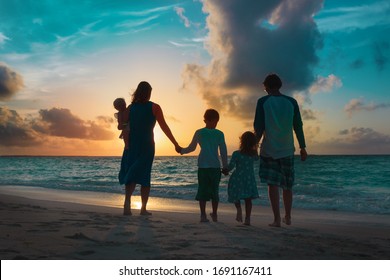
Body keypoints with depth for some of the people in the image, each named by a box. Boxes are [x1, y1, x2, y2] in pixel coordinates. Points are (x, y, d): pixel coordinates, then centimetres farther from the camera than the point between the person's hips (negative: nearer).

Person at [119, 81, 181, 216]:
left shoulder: (130, 107, 4)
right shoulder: (154, 107, -3)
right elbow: (164, 127, -5)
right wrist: (175, 144, -1)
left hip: (131, 144, 2)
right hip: (147, 145, -2)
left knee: (130, 174, 4)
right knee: (144, 176, 6)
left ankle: (127, 202, -19)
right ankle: (143, 208, 7)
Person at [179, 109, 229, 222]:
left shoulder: (199, 132, 3)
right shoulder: (220, 134, 1)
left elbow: (191, 148, 11)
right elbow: (223, 151, 2)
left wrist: (182, 150, 30)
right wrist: (225, 167, 10)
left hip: (202, 166, 0)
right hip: (215, 166, 0)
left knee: (202, 190, 4)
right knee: (215, 191, 10)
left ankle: (203, 215, 0)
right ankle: (214, 215, 15)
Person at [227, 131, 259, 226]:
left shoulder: (236, 154, -13)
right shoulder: (253, 154, -3)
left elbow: (230, 167, -13)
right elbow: (257, 158, 21)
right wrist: (256, 149, 27)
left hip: (237, 178, -2)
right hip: (249, 178, 3)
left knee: (236, 196, 15)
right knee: (248, 199, 10)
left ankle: (239, 209, -13)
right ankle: (247, 219, 8)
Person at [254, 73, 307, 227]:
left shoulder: (263, 101, -3)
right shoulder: (291, 102, 4)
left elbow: (258, 127, -5)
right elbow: (298, 126, 5)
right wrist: (303, 148, 11)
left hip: (269, 149, -3)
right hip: (287, 149, 3)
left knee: (273, 184, 0)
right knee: (287, 185, 14)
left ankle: (277, 219, -3)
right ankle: (287, 217, 24)